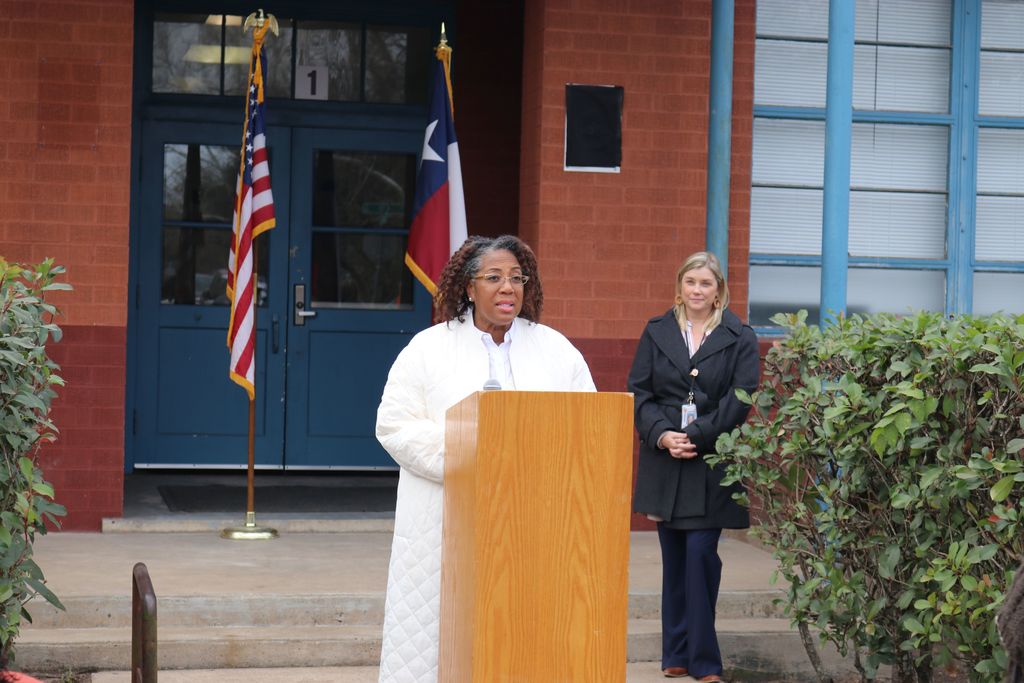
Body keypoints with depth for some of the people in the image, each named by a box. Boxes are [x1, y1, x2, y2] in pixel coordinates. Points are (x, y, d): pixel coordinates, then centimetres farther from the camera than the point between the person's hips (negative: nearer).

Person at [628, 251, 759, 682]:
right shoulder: (656, 333, 11)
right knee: (674, 558, 6)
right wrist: (662, 435, -10)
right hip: (664, 460, 3)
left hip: (711, 462, -3)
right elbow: (639, 391, 6)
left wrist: (696, 436, -14)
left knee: (701, 554, -8)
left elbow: (739, 400, -5)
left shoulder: (740, 339, 3)